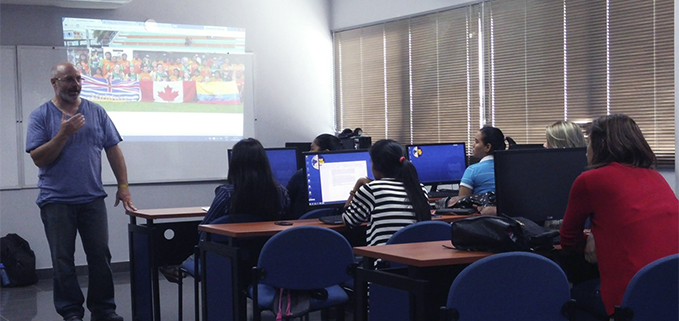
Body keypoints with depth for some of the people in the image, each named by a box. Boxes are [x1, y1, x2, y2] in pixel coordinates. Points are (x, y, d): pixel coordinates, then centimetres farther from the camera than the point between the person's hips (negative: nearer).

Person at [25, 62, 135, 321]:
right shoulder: (40, 116, 0)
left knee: (100, 256, 4)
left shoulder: (96, 112, 8)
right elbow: (38, 158, -8)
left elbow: (113, 151, 8)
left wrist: (123, 186, 2)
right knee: (63, 260, 3)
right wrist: (64, 134, -18)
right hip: (56, 200, -2)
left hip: (92, 198, 2)